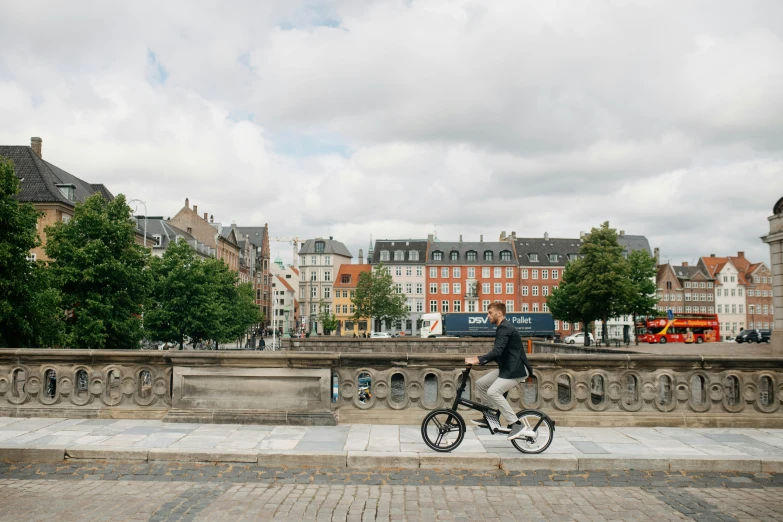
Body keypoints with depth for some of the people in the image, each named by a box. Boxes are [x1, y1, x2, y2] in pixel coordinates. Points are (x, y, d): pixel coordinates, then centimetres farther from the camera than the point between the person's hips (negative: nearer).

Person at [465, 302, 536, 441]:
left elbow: (497, 351, -27)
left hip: (516, 369, -11)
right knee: (480, 383, 8)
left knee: (493, 392, -24)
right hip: (507, 368, 11)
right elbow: (498, 353, 20)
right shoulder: (503, 328, 17)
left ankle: (517, 425, -20)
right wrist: (480, 361, 11)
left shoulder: (504, 328, -15)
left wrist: (478, 360, -29)